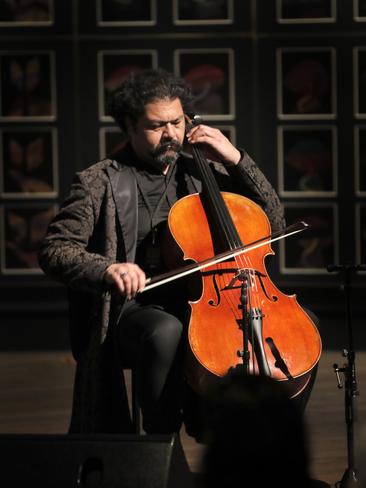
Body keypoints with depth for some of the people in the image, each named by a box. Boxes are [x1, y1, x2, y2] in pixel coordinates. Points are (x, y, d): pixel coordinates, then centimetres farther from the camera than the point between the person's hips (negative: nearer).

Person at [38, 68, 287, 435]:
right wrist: (106, 269, -24)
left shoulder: (203, 173, 15)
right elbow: (54, 251, -4)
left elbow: (272, 220, 13)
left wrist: (236, 159, 3)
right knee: (168, 332, -40)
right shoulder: (100, 183, 4)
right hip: (136, 311, -4)